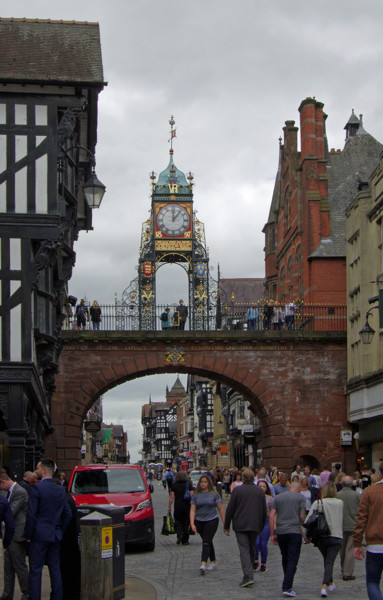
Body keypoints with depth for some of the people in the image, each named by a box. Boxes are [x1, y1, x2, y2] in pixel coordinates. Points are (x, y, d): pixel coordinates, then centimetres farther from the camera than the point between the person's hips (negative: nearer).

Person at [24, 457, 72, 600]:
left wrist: (28, 535, -5)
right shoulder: (61, 490, 8)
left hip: (39, 535, -6)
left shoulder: (37, 488, -11)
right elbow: (68, 514, 10)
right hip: (55, 536, 6)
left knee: (35, 570, -2)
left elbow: (31, 514, -14)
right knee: (55, 569, 11)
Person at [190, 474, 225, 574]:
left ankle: (203, 564, -25)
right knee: (208, 542, 14)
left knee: (206, 542, -15)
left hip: (212, 521, -4)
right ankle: (213, 562, 28)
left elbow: (221, 509, 3)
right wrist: (192, 524, -13)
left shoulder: (214, 494, -1)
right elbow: (192, 510, 0)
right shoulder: (196, 495, 5)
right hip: (199, 521, 4)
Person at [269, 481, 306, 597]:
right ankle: (287, 587, -14)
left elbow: (271, 516, 4)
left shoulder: (278, 498, 11)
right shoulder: (300, 498, 3)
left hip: (280, 531, 4)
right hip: (295, 531, -4)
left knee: (285, 558, 18)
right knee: (293, 560, -4)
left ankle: (287, 584, 28)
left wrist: (272, 534, 7)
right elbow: (302, 516, -4)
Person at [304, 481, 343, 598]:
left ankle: (331, 583, 35)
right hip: (336, 536, -1)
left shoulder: (318, 503, -3)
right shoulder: (340, 503, 2)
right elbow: (342, 520, 9)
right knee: (330, 561, -4)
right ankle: (324, 586, -19)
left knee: (326, 560, 22)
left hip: (321, 536, 1)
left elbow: (309, 519, -8)